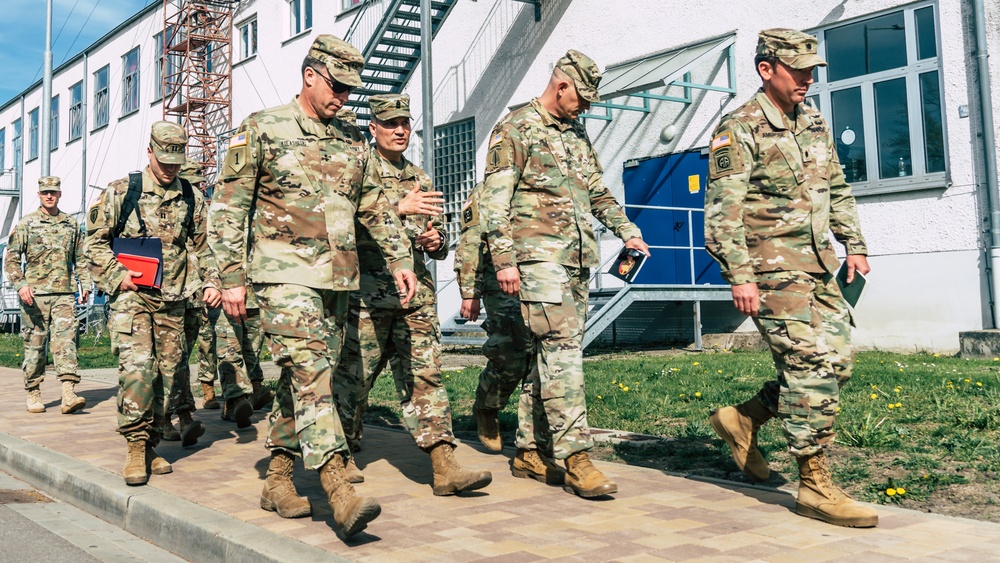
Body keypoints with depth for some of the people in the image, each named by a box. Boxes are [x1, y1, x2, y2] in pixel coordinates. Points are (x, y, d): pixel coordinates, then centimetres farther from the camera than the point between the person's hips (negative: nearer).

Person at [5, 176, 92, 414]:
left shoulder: (71, 224, 13)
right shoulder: (26, 224, 4)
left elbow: (80, 258, 19)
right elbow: (11, 258, 1)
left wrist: (85, 285, 8)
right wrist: (20, 284, -13)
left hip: (64, 294, 1)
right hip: (35, 294, -1)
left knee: (66, 341, -9)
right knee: (34, 345, 4)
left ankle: (69, 395, -16)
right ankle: (33, 395, 15)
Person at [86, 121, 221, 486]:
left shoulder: (192, 199, 11)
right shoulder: (121, 192, 3)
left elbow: (202, 247, 18)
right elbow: (95, 241, 5)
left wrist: (211, 282, 3)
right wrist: (117, 276, -7)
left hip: (173, 301, 3)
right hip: (131, 296, -3)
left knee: (166, 372, 4)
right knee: (137, 366, -17)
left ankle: (151, 448, 15)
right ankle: (135, 448, -10)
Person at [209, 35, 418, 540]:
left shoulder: (351, 140, 14)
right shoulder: (262, 130, -1)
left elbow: (374, 206, 19)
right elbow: (228, 207, -3)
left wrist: (400, 258, 10)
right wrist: (232, 278, -8)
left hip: (337, 278, 6)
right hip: (284, 274, -6)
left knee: (306, 378, 9)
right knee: (310, 374, -16)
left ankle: (277, 479, 21)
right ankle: (340, 494, -22)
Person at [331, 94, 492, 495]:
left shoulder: (419, 178, 19)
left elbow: (437, 236, 23)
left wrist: (436, 241, 0)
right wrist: (399, 208, -23)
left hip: (416, 293, 4)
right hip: (367, 293, -4)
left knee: (424, 375, -1)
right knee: (354, 375, 4)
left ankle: (445, 468, -5)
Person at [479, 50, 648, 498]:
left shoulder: (577, 133, 22)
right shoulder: (516, 128, -2)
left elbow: (596, 189, 29)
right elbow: (494, 197, -8)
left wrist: (626, 230, 16)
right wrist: (503, 258, -15)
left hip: (578, 258, 8)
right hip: (539, 254, -8)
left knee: (552, 351, 7)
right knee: (561, 347, -15)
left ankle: (528, 449, 16)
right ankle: (575, 457, -16)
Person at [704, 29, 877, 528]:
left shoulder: (814, 124, 16)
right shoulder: (739, 130, -9)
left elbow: (837, 191, 25)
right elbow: (723, 211, -15)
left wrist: (854, 244, 17)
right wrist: (740, 276, -20)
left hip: (819, 267, 9)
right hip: (772, 270, -8)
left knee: (835, 363, 8)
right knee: (811, 367, -10)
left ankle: (742, 419, 23)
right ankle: (814, 486, 0)